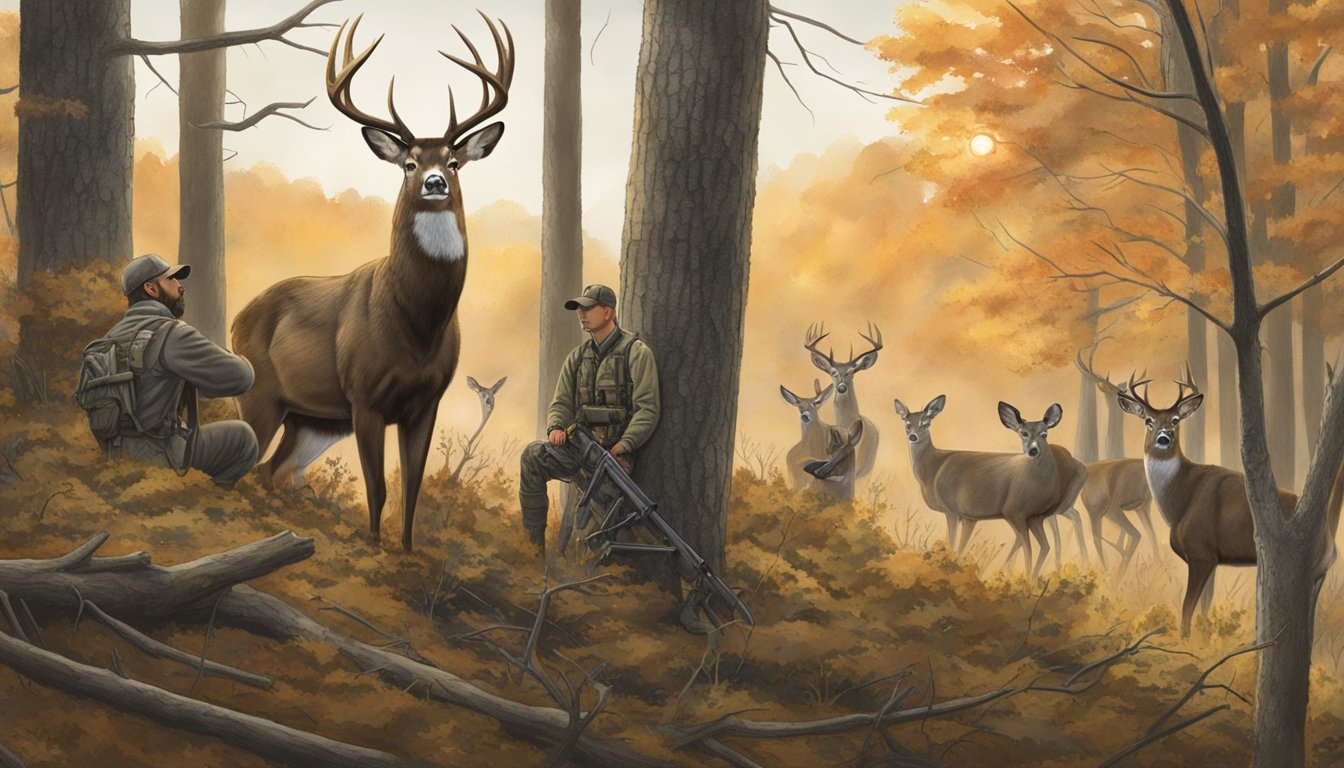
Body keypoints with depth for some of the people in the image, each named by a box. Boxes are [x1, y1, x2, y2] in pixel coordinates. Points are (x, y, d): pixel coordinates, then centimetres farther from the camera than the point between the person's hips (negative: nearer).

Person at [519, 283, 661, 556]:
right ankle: (532, 543, -18)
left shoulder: (636, 352, -2)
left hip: (615, 450, -4)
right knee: (533, 455, -25)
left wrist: (622, 447, -18)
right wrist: (556, 427, -9)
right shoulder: (578, 357, 16)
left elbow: (648, 409, -8)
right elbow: (561, 402, 14)